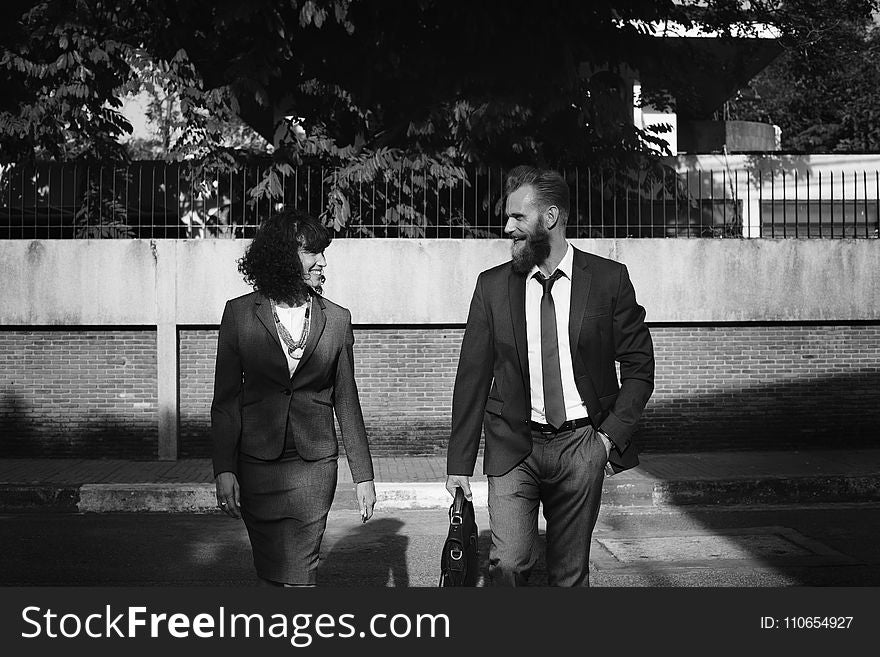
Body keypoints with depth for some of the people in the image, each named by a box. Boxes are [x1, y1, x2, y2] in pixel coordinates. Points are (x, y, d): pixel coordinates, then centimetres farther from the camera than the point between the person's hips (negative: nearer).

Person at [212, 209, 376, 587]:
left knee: (298, 576, -4)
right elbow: (225, 399, 1)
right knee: (269, 573, 9)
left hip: (313, 466, 0)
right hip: (256, 465, 0)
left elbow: (346, 402, 7)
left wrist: (364, 476, 6)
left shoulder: (336, 319, 4)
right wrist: (224, 470, -8)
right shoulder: (240, 314, 0)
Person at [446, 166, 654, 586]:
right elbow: (473, 377, 4)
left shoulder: (609, 279, 0)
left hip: (582, 447, 0)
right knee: (508, 564, -14)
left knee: (570, 575, 7)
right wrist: (459, 463, 1)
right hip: (513, 446, 1)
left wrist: (611, 435, -7)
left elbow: (639, 367, 5)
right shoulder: (492, 286, 3)